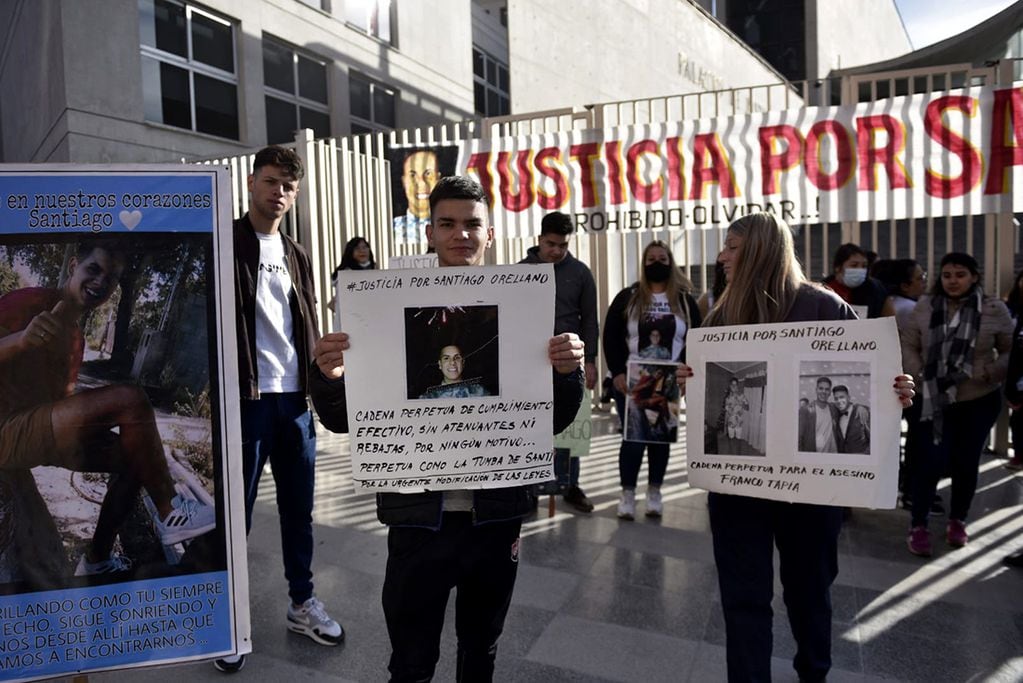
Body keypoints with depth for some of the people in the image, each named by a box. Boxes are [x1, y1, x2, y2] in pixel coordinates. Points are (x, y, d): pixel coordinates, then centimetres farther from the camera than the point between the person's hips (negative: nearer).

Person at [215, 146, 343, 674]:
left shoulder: (297, 256, 14)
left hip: (295, 399, 5)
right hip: (244, 397, -5)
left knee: (298, 506, 13)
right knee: (236, 509, 6)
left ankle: (302, 603, 29)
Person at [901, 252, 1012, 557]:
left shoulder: (994, 309, -3)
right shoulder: (925, 306, -1)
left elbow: (1010, 352, 1)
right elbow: (909, 346, 4)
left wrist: (987, 374, -13)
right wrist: (920, 377, -8)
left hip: (980, 400, 1)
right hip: (936, 400, -1)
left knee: (966, 462, 10)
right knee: (932, 461, -7)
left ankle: (958, 521, 30)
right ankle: (918, 526, 8)